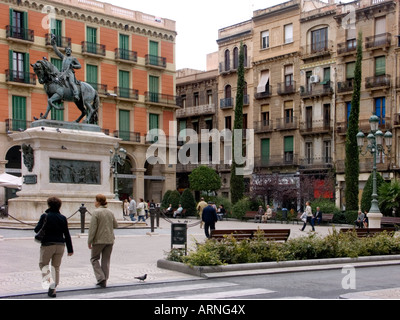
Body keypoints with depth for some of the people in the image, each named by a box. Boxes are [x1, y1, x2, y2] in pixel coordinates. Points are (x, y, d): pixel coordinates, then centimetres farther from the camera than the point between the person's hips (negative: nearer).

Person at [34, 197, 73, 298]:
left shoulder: (45, 216, -7)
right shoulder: (63, 218, 4)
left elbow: (37, 229, -8)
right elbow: (67, 234, 6)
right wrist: (70, 249, 11)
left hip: (48, 245, -3)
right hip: (60, 245, 4)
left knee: (43, 264, 12)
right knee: (56, 267, 13)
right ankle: (53, 289, 9)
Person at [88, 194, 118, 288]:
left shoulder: (96, 212, -13)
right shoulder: (110, 212, 6)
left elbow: (92, 228, -15)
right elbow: (115, 225, 14)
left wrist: (89, 241, -10)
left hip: (99, 240, -5)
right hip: (110, 240, 5)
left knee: (94, 258, 10)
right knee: (106, 260, 11)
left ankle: (101, 278, -4)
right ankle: (104, 281, 12)